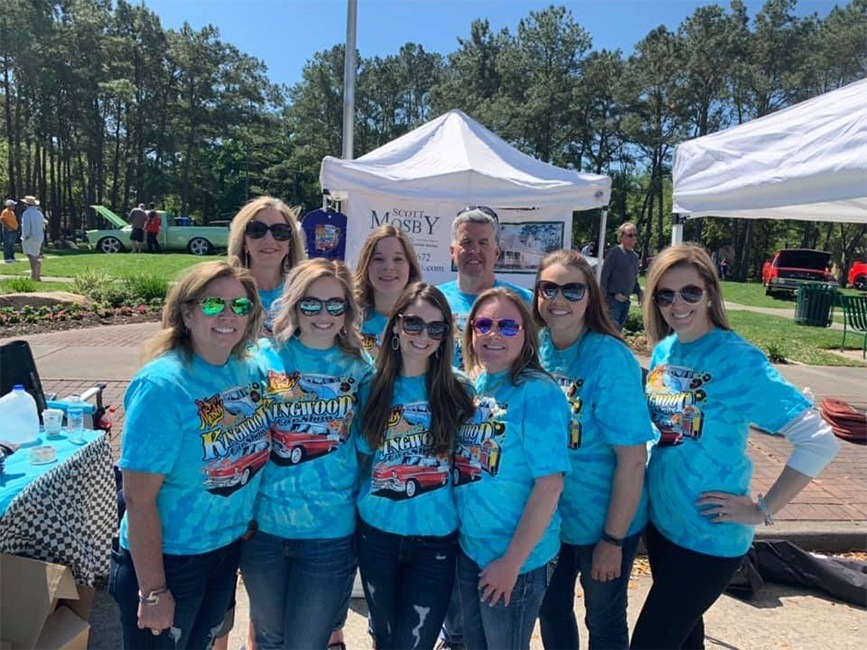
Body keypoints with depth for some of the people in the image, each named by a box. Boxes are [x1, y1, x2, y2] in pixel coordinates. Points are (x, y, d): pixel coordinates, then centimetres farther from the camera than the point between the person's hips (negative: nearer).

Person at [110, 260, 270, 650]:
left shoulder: (253, 368, -6)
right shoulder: (162, 386, -24)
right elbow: (139, 498, -22)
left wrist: (249, 523, 4)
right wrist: (153, 591, -17)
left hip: (229, 548, 6)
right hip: (167, 558, -6)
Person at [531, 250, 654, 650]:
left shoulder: (610, 359, -23)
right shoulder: (537, 346, -7)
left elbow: (632, 458, -20)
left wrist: (612, 539, -15)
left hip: (603, 522, -4)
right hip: (547, 517, 5)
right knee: (551, 609, 23)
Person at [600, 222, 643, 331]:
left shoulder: (635, 256, 14)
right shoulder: (614, 252, -9)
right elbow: (604, 276, -12)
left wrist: (639, 292, 7)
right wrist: (603, 297, -16)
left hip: (625, 300, 8)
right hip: (613, 299, -7)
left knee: (618, 329, 12)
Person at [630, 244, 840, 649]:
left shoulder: (738, 360, -18)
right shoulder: (663, 350, 1)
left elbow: (819, 440, -19)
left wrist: (763, 510, -17)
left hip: (709, 536, -6)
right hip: (660, 520, 6)